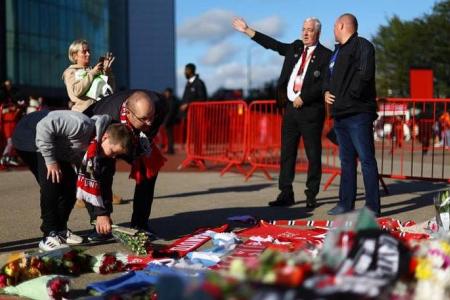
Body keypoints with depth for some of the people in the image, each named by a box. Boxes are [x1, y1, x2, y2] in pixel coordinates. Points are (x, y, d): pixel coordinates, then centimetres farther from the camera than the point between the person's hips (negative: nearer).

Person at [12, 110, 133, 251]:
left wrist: (102, 213, -1)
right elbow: (44, 126, -37)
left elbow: (94, 181, 1)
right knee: (52, 185, -21)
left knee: (71, 184, 0)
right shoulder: (83, 126, -35)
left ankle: (60, 230, 14)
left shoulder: (96, 148, -7)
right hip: (30, 137, -8)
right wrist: (50, 160, -28)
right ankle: (50, 236, -13)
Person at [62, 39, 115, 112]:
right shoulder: (70, 72, 12)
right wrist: (92, 73, -6)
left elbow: (111, 89, 17)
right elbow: (76, 91, -9)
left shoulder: (94, 70, 23)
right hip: (83, 110, -4)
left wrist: (107, 71, 7)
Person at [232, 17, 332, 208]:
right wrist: (247, 30, 17)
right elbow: (273, 44, 18)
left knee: (313, 155, 0)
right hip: (290, 108, 6)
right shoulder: (295, 48, 13)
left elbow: (323, 84, -13)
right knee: (287, 153, 7)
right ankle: (286, 194, 13)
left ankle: (311, 196, 8)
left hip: (311, 110, -6)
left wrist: (303, 99, -16)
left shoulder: (325, 55, -5)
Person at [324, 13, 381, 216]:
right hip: (340, 114, 9)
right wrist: (326, 91, 8)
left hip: (358, 114, -9)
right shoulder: (337, 51, 22)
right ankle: (346, 203, 18)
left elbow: (364, 74, -20)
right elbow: (329, 76, 28)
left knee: (366, 159, -7)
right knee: (346, 160, 12)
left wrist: (350, 96, -15)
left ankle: (372, 206, -4)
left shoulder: (362, 46, -6)